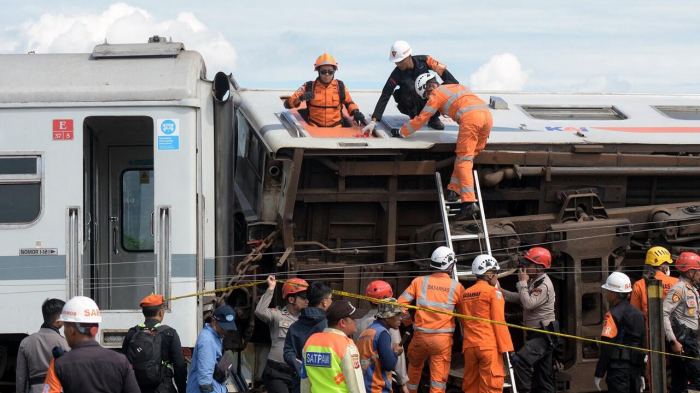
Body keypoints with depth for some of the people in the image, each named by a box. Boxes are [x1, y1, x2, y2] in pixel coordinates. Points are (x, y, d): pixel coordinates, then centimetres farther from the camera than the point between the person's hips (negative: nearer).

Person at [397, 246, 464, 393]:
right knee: (439, 378, 0)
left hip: (420, 336, 2)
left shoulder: (419, 282, 0)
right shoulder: (456, 287, -2)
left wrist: (407, 320, 15)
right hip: (443, 338, -2)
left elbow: (401, 303, -1)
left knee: (415, 365, 30)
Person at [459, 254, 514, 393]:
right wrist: (507, 349, -8)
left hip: (469, 346, 6)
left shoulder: (465, 294, 13)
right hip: (489, 345, -6)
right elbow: (499, 322, -9)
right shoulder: (493, 292, -4)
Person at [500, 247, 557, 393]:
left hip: (543, 336, -10)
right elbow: (521, 299, 17)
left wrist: (522, 283, -16)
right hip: (536, 334, 10)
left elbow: (528, 304, -26)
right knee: (543, 372, 13)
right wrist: (503, 293, 3)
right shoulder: (534, 282, 14)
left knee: (521, 360, -27)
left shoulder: (545, 285, -18)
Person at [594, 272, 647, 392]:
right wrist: (642, 373, 22)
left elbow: (606, 347, -15)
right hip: (635, 368, 8)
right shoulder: (638, 314, 13)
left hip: (618, 368, -8)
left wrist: (599, 374, -11)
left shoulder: (613, 315, -11)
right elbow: (643, 344, 17)